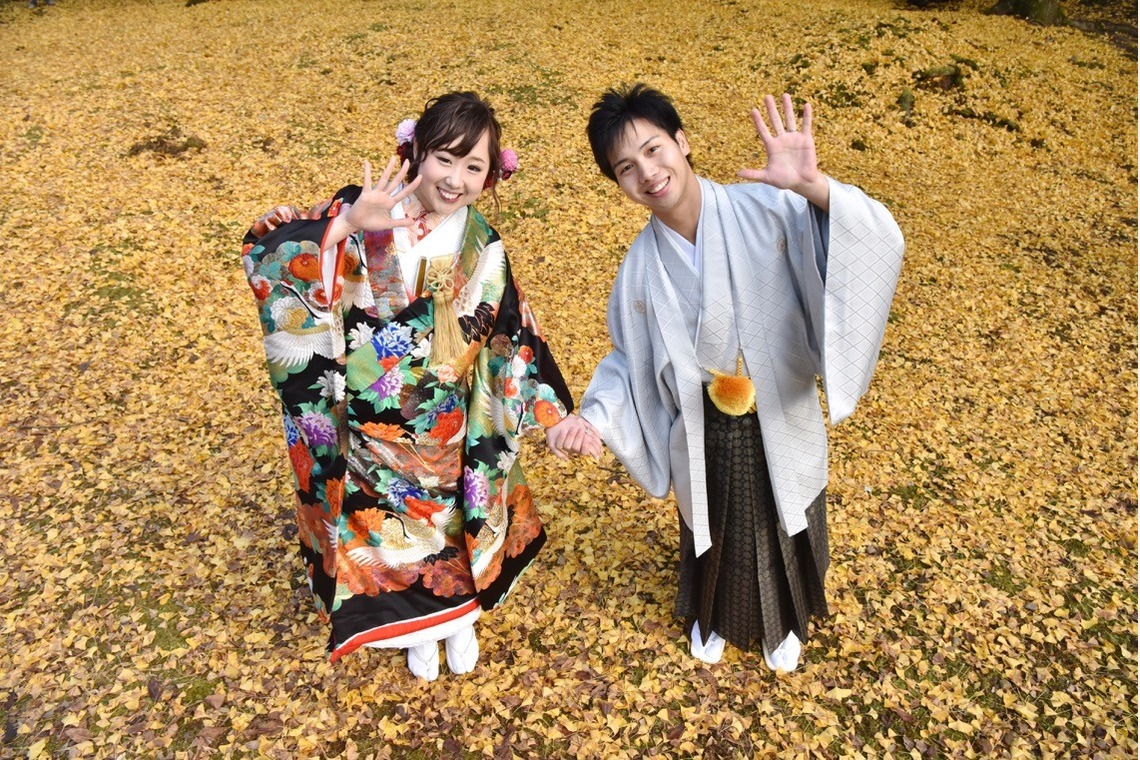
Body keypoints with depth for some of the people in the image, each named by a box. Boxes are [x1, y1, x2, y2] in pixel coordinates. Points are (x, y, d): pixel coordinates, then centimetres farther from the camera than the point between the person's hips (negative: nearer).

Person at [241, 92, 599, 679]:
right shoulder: (363, 214, -16)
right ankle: (418, 628, 49)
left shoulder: (483, 252, -9)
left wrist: (558, 413, -8)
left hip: (445, 429, 1)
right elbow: (277, 269, -21)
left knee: (452, 519, 21)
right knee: (386, 522, 20)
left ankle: (460, 616, 53)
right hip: (367, 426, -1)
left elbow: (516, 342, -4)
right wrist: (344, 226, -37)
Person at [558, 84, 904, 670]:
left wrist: (812, 186, -45)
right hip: (703, 438, 1)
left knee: (785, 531, 24)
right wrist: (594, 417, -18)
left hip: (782, 426, -1)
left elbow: (879, 243, -29)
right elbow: (629, 361, -2)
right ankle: (712, 616, 59)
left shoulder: (767, 210, -21)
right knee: (713, 537, 26)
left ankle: (782, 621, 57)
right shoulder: (641, 267, -12)